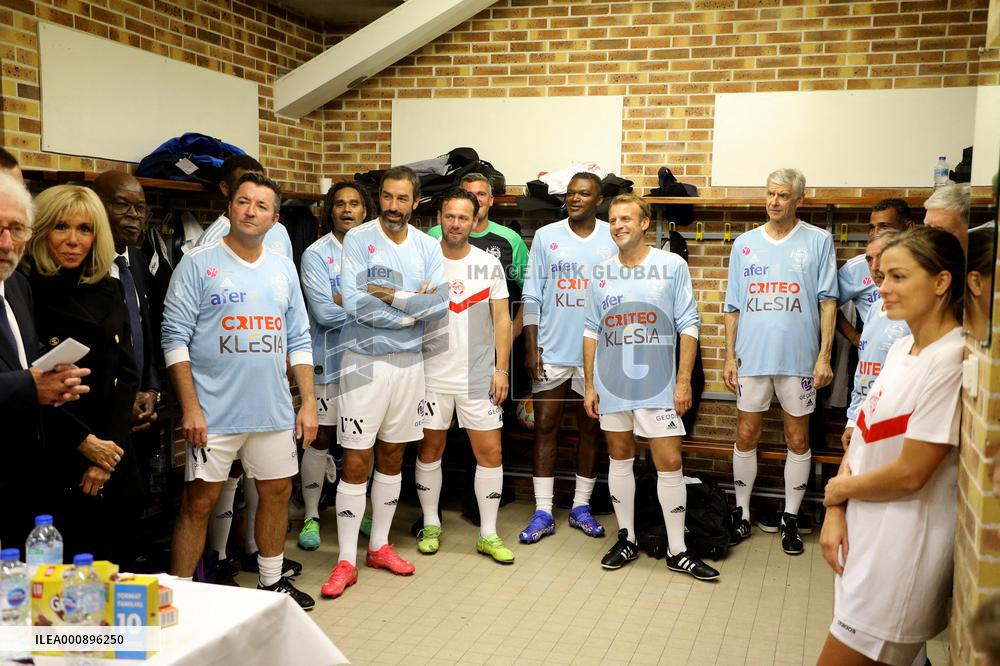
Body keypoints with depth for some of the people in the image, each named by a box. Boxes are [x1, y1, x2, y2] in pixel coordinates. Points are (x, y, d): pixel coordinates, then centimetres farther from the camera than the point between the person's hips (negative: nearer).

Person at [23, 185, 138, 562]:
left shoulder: (109, 292, 9)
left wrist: (110, 446, -6)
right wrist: (83, 443, -12)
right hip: (55, 468, -5)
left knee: (117, 570, 11)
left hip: (114, 464, 5)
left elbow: (126, 374, 5)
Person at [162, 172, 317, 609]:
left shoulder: (283, 269, 10)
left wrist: (308, 402, 6)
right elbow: (175, 338, -8)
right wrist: (190, 408, -14)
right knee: (199, 501, -1)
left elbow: (299, 340, 13)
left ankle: (271, 581, 32)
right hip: (214, 412, -5)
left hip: (274, 411, 5)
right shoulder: (199, 263, -4)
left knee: (277, 492, 14)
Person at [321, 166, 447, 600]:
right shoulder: (358, 239, -7)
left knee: (392, 457, 14)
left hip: (409, 361, 4)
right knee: (355, 462, -2)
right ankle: (346, 561, 8)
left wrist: (392, 295, -14)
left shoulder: (427, 247, 5)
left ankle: (380, 546, 28)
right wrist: (413, 308, -14)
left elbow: (441, 305, -6)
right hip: (364, 361, -4)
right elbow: (353, 302, -19)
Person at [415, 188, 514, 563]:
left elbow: (501, 319, 3)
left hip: (479, 376, 1)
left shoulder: (490, 265, 1)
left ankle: (488, 534, 12)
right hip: (431, 374, 0)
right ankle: (431, 525, 26)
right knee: (430, 448, 9)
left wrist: (501, 369, -4)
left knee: (490, 452, 1)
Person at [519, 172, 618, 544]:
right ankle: (542, 513, 9)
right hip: (552, 350, 0)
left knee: (590, 429, 9)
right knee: (545, 428, 2)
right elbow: (532, 296, 2)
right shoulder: (546, 236, 3)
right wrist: (531, 348, -4)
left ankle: (581, 507, 21)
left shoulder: (615, 238, 2)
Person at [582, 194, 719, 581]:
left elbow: (688, 326, -3)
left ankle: (678, 551, 9)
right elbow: (592, 331, 10)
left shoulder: (672, 266, -3)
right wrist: (589, 385, 7)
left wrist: (684, 381, -8)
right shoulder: (601, 273, 6)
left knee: (670, 464, -3)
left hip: (658, 385, -3)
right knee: (620, 459, 12)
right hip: (611, 384, 3)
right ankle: (627, 540, 25)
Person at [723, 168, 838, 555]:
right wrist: (729, 356, 5)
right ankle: (742, 514, 21)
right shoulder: (745, 243, 9)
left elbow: (827, 301, -1)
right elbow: (733, 306, 10)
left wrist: (824, 356, -8)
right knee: (746, 438, 7)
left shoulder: (818, 241, 1)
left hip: (799, 358, -2)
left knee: (798, 440, 7)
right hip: (753, 356, 2)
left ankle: (790, 519, 20)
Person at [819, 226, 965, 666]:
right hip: (863, 531, 8)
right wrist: (835, 513, -4)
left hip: (903, 546, -8)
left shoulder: (951, 361, -21)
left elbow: (909, 474, -21)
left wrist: (837, 489, -5)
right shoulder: (900, 349, 7)